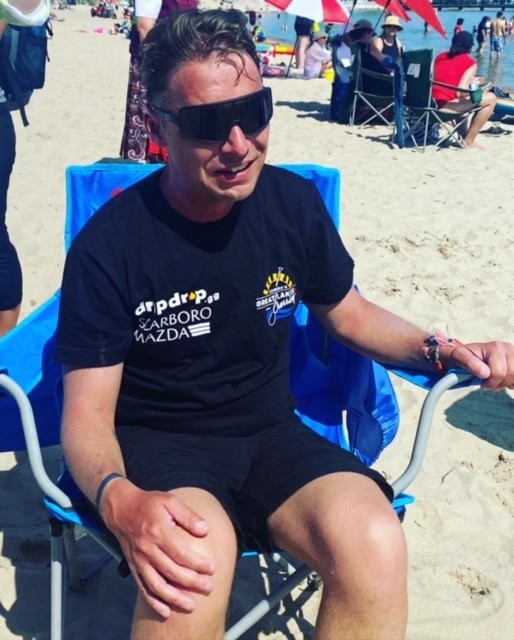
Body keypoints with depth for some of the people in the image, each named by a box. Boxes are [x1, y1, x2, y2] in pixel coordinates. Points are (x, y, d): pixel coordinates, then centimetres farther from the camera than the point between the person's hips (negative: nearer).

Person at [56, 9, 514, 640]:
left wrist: (441, 350, -5)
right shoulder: (109, 244, -14)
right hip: (156, 440, -3)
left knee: (375, 543, -27)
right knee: (191, 557, -38)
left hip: (270, 432, 3)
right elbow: (88, 412, -13)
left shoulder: (294, 203, -4)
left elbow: (349, 314, 13)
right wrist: (120, 501, -35)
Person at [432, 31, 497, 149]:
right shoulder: (470, 62, 0)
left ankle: (462, 136, 35)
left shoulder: (440, 56, 18)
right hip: (447, 105, -8)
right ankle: (469, 140, 10)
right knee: (491, 98, 6)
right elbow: (461, 92, -11)